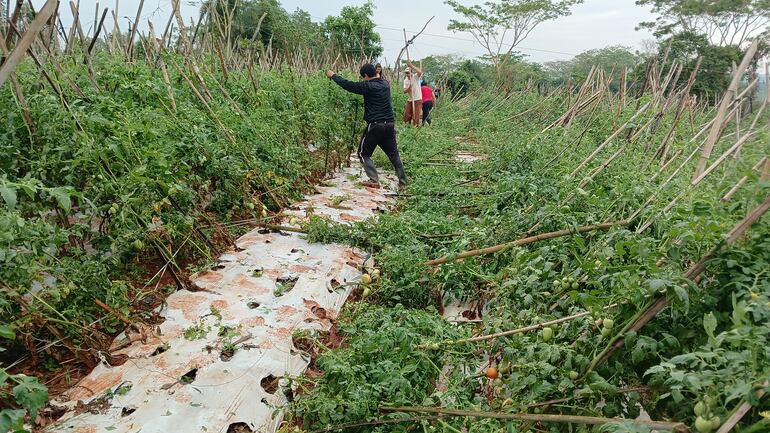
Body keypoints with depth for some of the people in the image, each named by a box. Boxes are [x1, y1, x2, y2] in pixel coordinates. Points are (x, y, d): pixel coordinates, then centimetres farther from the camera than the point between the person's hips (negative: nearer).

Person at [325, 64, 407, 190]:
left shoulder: (368, 86, -11)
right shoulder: (385, 84, 9)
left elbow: (348, 85, -7)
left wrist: (333, 75, 6)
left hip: (375, 125, -6)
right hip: (390, 124, 7)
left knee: (363, 153, 9)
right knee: (394, 154, 12)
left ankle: (374, 180, 2)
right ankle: (403, 183, 12)